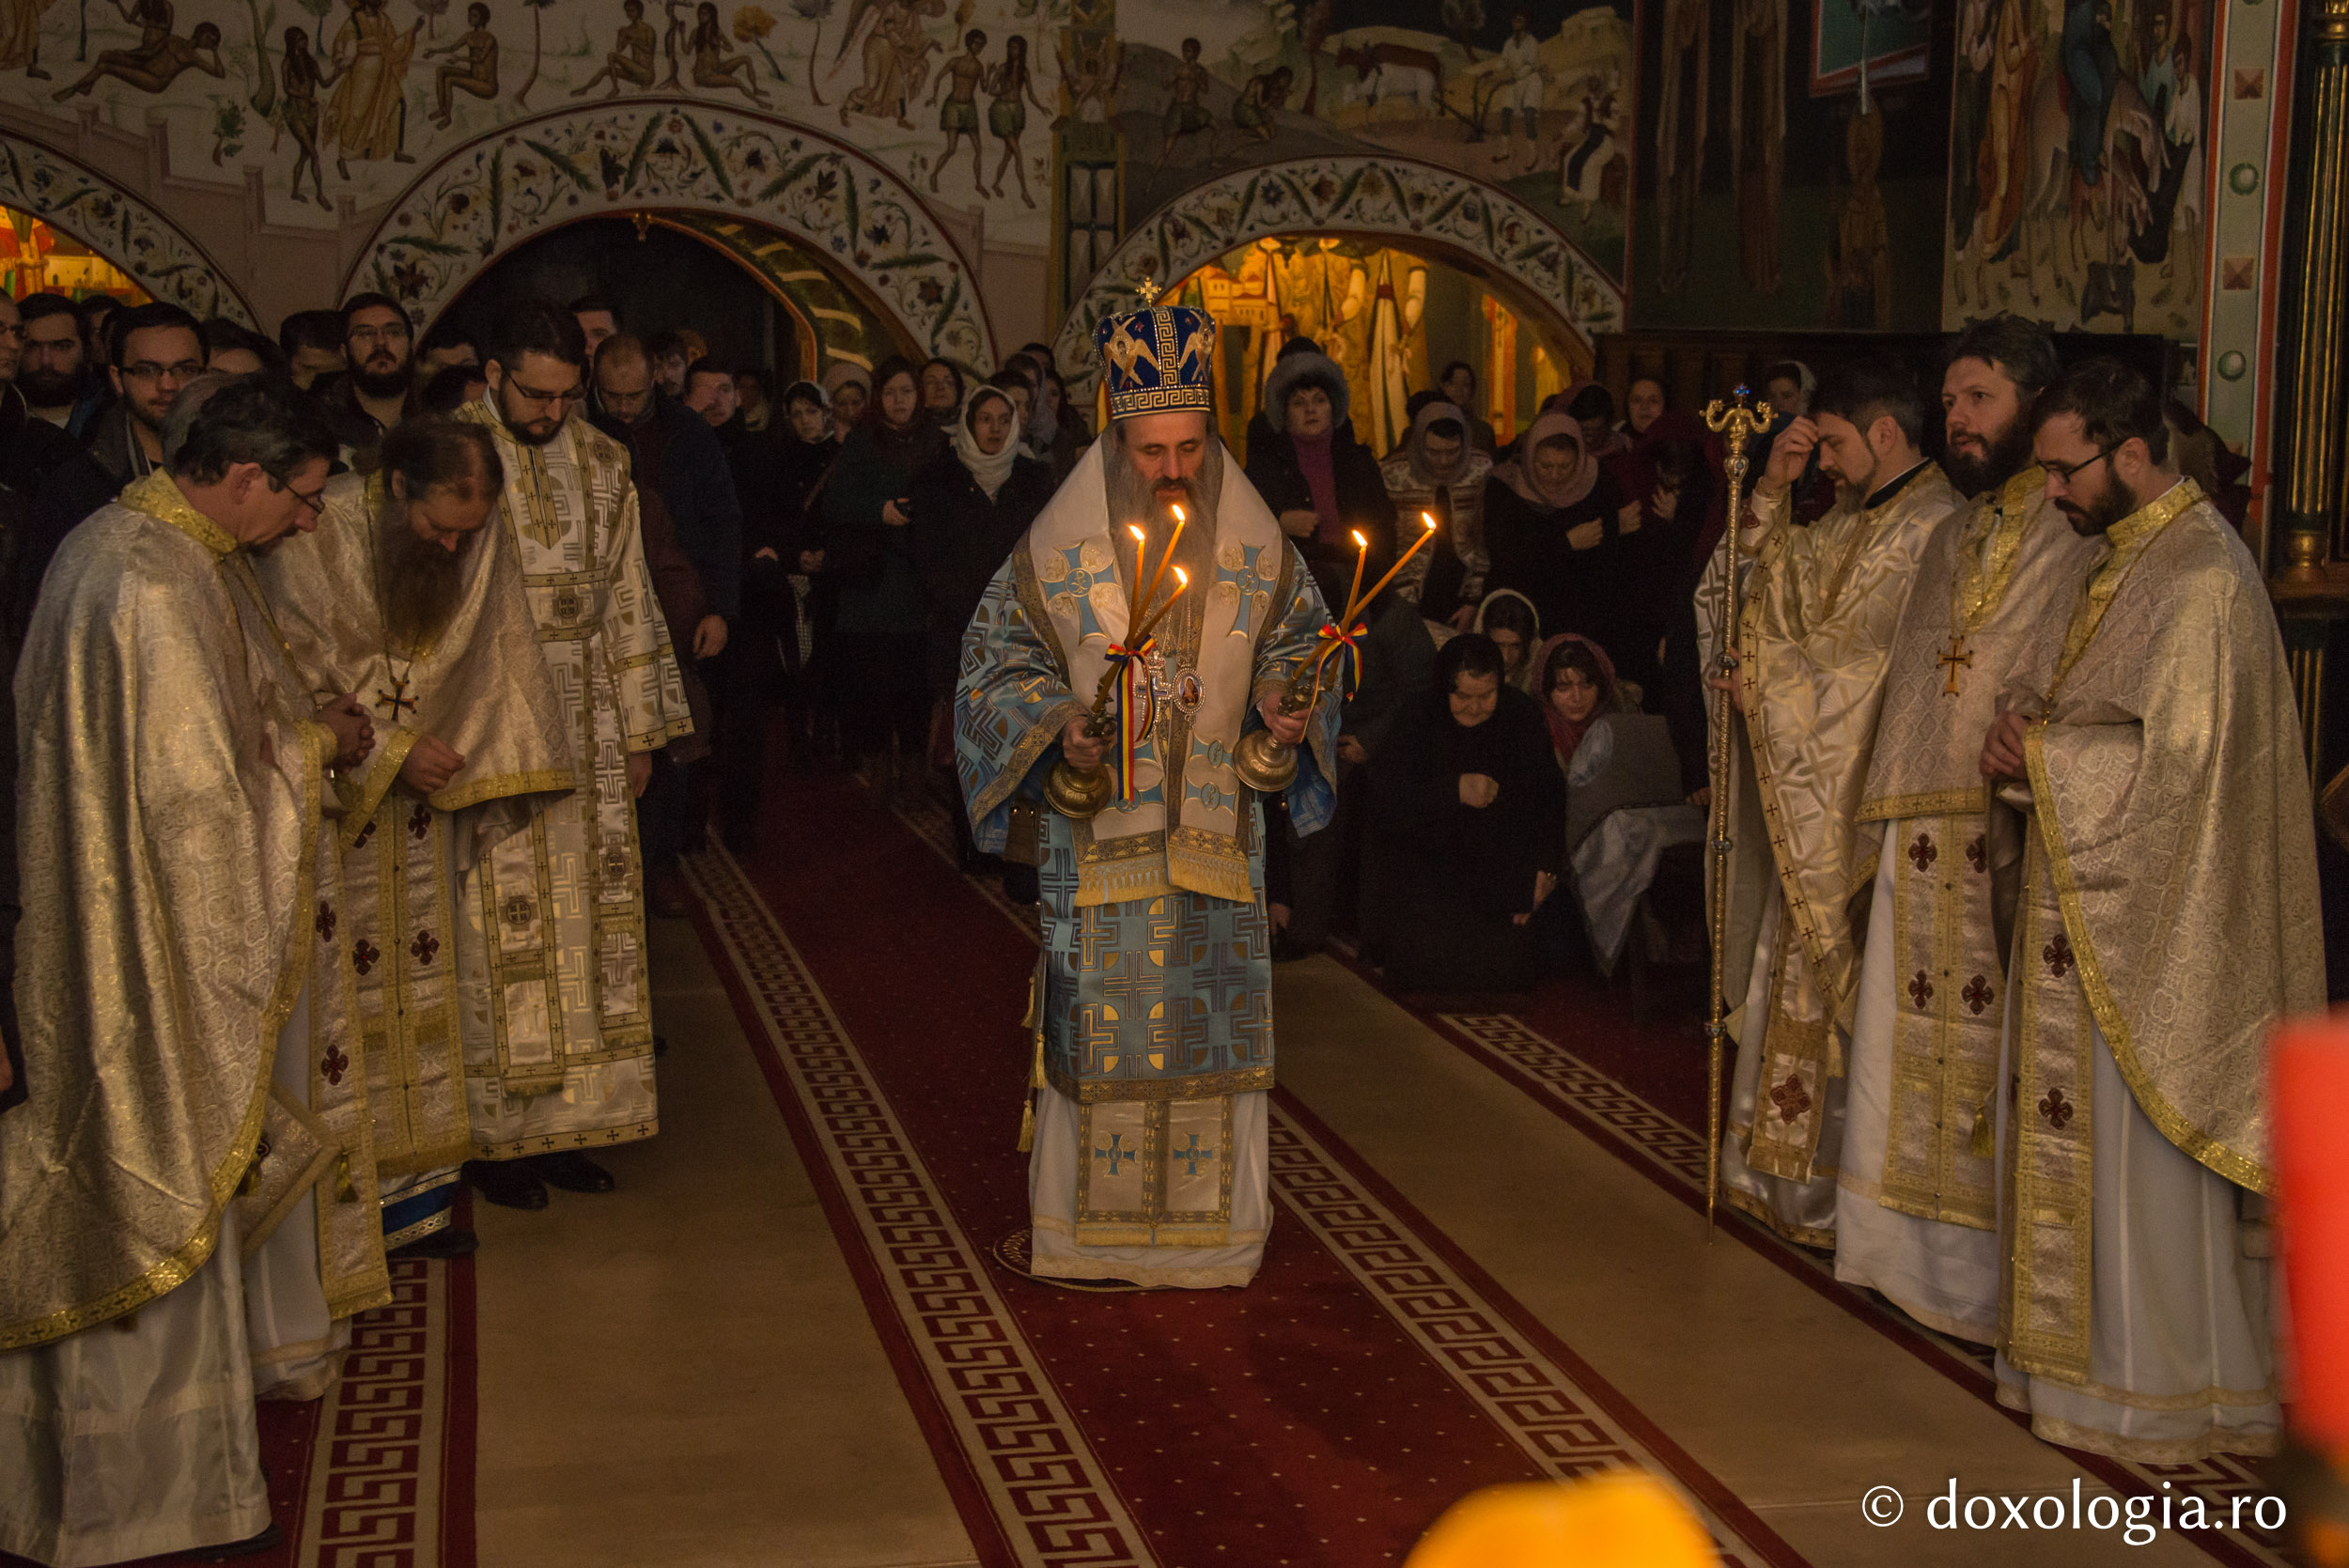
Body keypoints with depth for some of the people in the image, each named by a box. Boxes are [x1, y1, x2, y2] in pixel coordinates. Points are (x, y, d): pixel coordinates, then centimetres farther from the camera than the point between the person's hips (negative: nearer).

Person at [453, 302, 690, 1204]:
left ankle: (565, 1127, 16)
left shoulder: (602, 465, 8)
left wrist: (639, 732, 11)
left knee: (584, 932, 6)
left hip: (585, 740, 4)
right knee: (496, 941, -1)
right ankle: (495, 1136, 10)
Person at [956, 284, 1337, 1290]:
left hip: (1213, 822, 2)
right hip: (1097, 821, -2)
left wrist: (1284, 699, -7)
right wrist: (1058, 724, -16)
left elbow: (1296, 639, 14)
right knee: (1100, 1011, 1)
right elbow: (999, 659, 1)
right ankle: (1090, 1220, 14)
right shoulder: (1060, 546, -5)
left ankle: (1205, 1221, 15)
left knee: (1209, 1008, 3)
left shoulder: (1254, 545, 0)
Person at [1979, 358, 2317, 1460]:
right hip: (2083, 910, 9)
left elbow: (2176, 759, -23)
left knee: (2136, 1155, -1)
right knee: (2076, 1139, 14)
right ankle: (2086, 1350, 25)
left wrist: (2034, 754, -14)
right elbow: (2057, 691, 17)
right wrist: (2023, 728, -5)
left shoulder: (2203, 581, -18)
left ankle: (2157, 1388, 11)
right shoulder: (2121, 562, 13)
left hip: (2148, 923, -9)